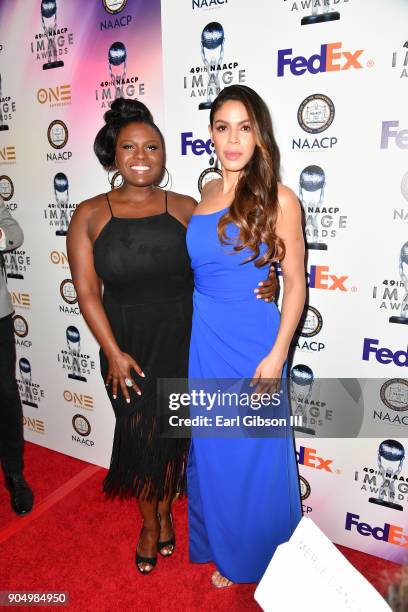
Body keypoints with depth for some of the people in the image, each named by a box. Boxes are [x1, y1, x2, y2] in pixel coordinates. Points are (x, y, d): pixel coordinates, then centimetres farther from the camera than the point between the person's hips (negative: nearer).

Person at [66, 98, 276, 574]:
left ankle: (165, 512, 42)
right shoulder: (90, 215, -3)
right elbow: (87, 290, -7)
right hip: (126, 343, 0)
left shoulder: (186, 209, -1)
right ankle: (149, 524, 39)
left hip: (182, 342, 1)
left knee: (172, 434, 13)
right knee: (138, 437, 12)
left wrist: (260, 284, -17)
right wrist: (113, 352, -13)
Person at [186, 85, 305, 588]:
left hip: (252, 339, -5)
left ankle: (250, 556, 41)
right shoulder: (200, 197, 6)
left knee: (252, 451, 12)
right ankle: (218, 543, 47)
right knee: (209, 448, 19)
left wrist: (277, 355, -14)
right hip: (203, 338, 5)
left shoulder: (278, 200, -9)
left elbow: (295, 282, -8)